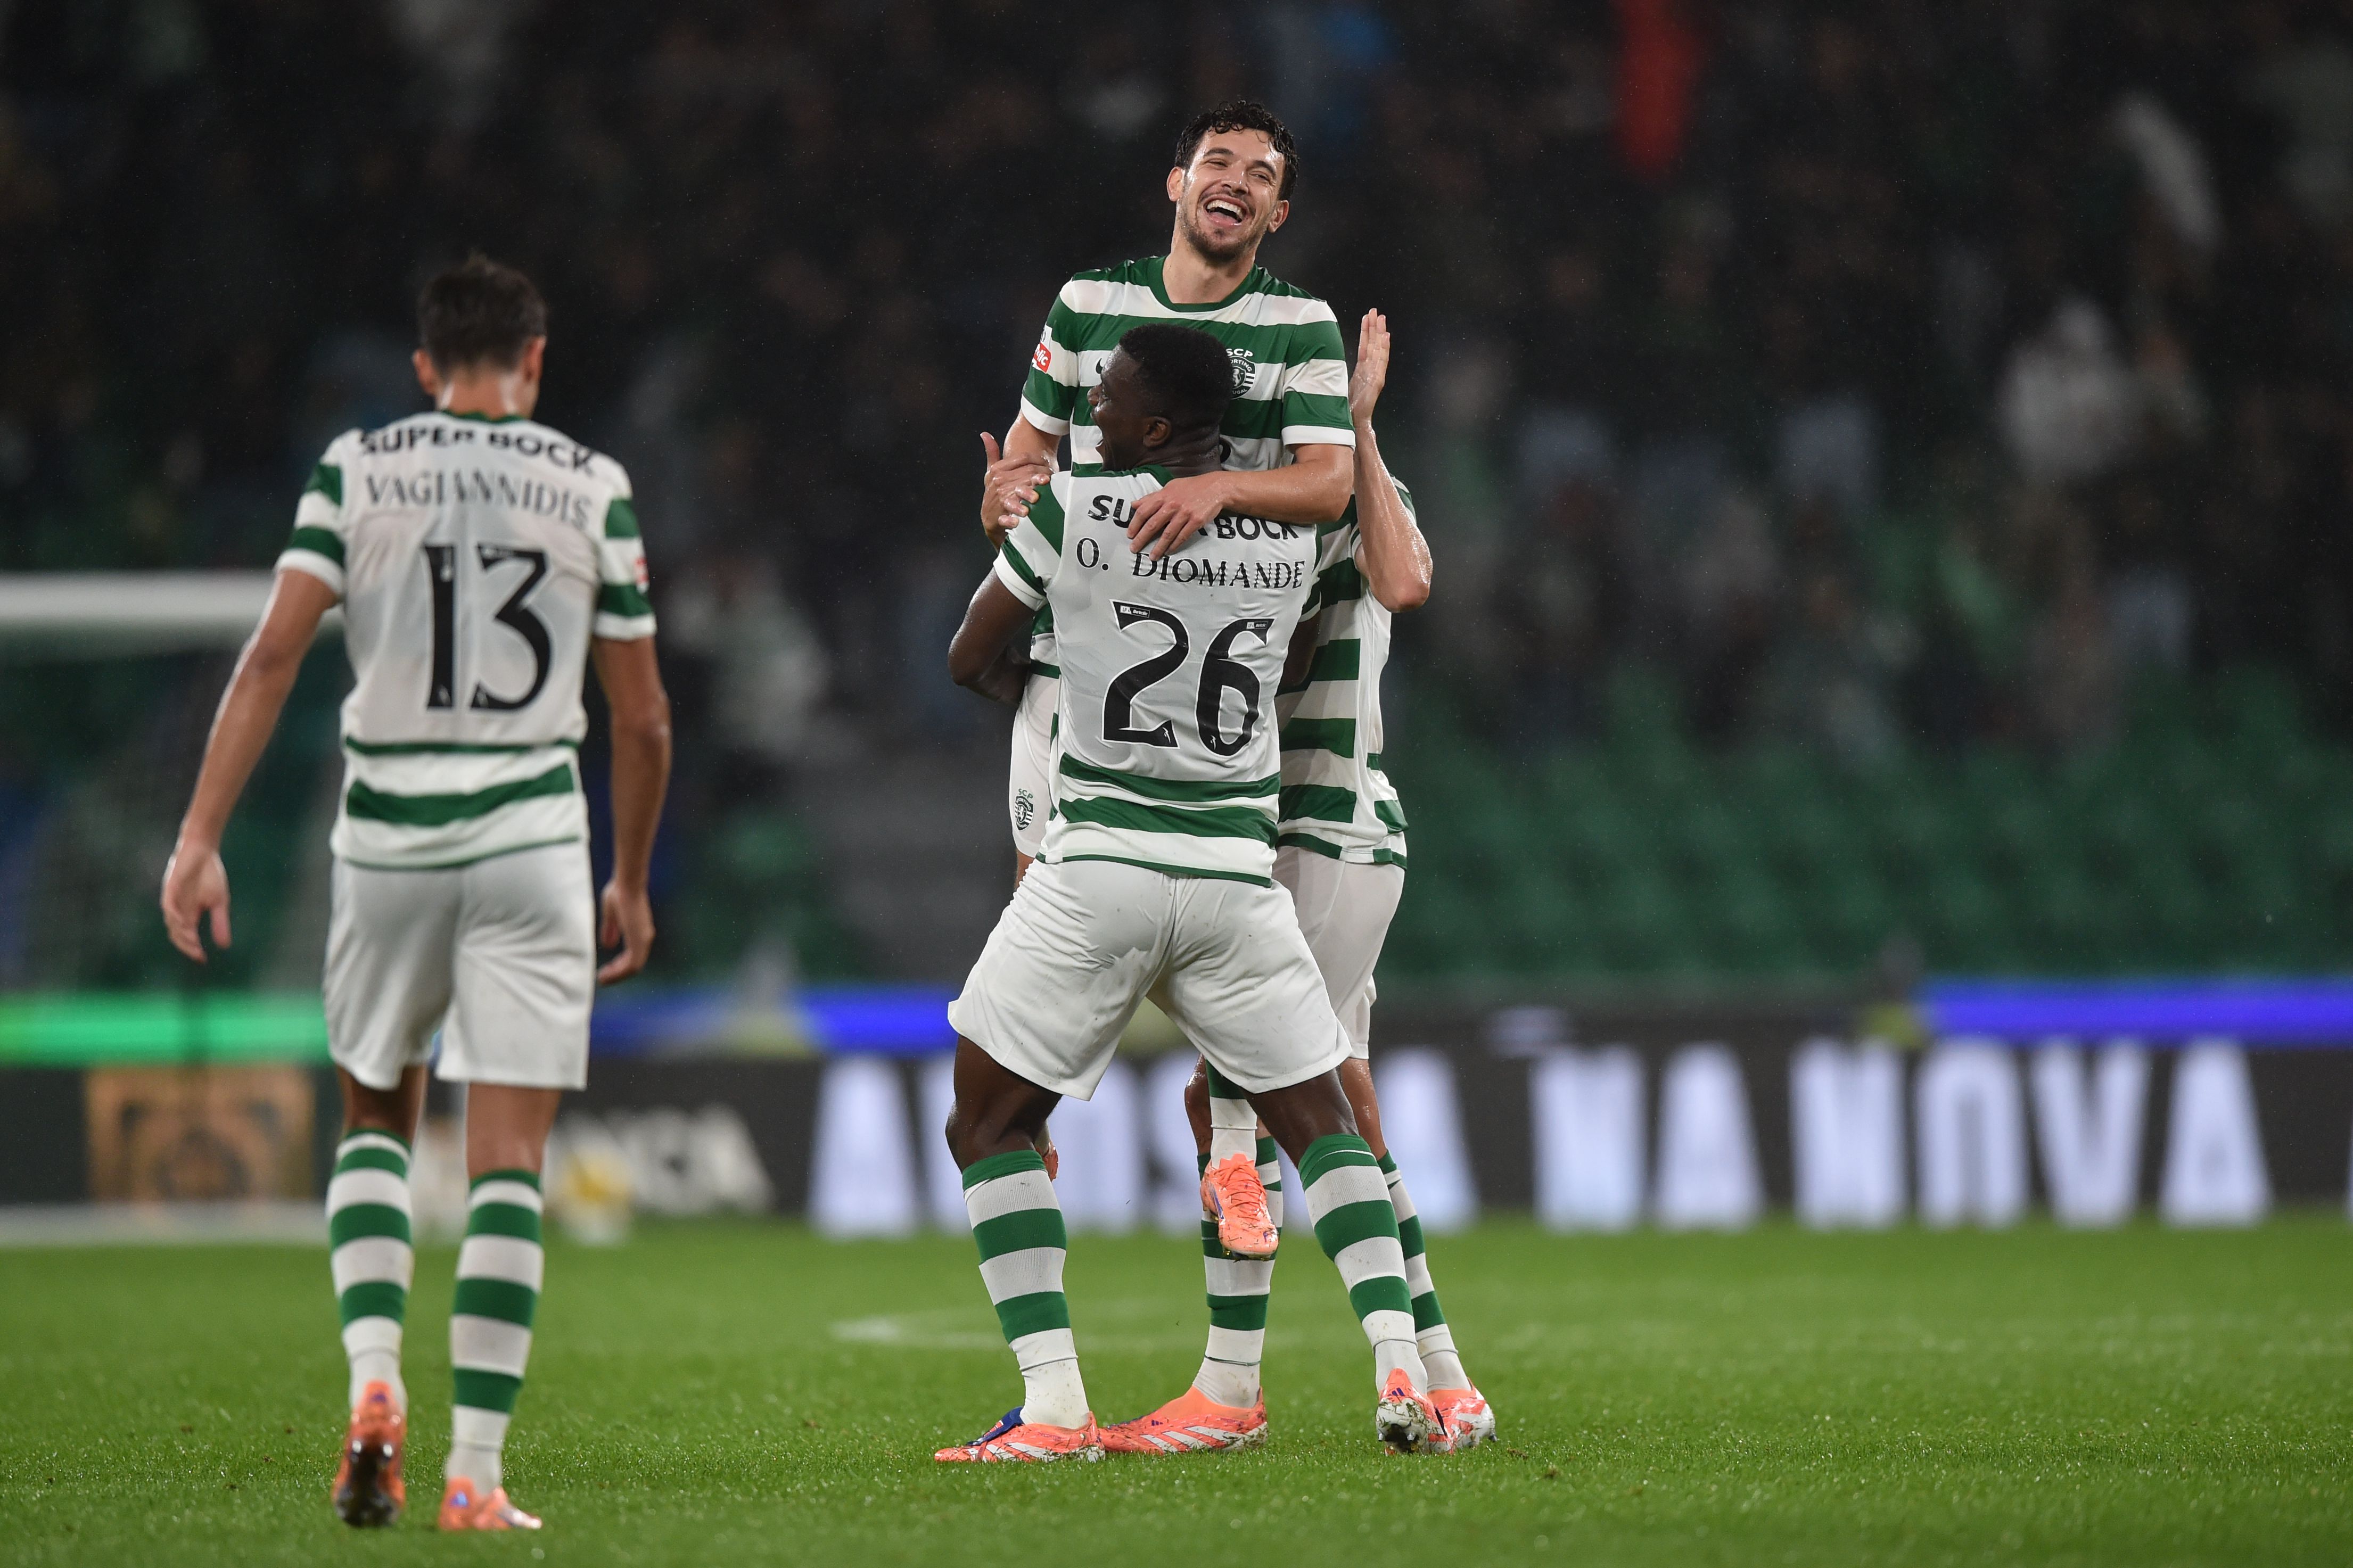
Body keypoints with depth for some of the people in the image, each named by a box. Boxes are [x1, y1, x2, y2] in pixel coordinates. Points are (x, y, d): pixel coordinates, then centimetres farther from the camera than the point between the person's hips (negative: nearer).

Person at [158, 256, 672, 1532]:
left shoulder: (356, 470, 3)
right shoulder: (591, 486, 4)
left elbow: (274, 654, -7)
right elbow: (641, 718, 6)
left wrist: (201, 836, -7)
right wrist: (630, 882, 19)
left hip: (387, 838, 1)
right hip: (529, 842, -1)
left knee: (374, 1117, 20)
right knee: (506, 1161, 0)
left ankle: (374, 1381, 0)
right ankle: (474, 1471, -5)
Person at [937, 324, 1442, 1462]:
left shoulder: (1075, 510, -8)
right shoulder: (1290, 537, 3)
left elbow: (970, 661, 6)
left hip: (1098, 866, -4)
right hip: (1237, 871, 4)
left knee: (988, 1125, 7)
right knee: (1320, 1123, 16)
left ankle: (1053, 1407, -4)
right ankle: (1401, 1373, -1)